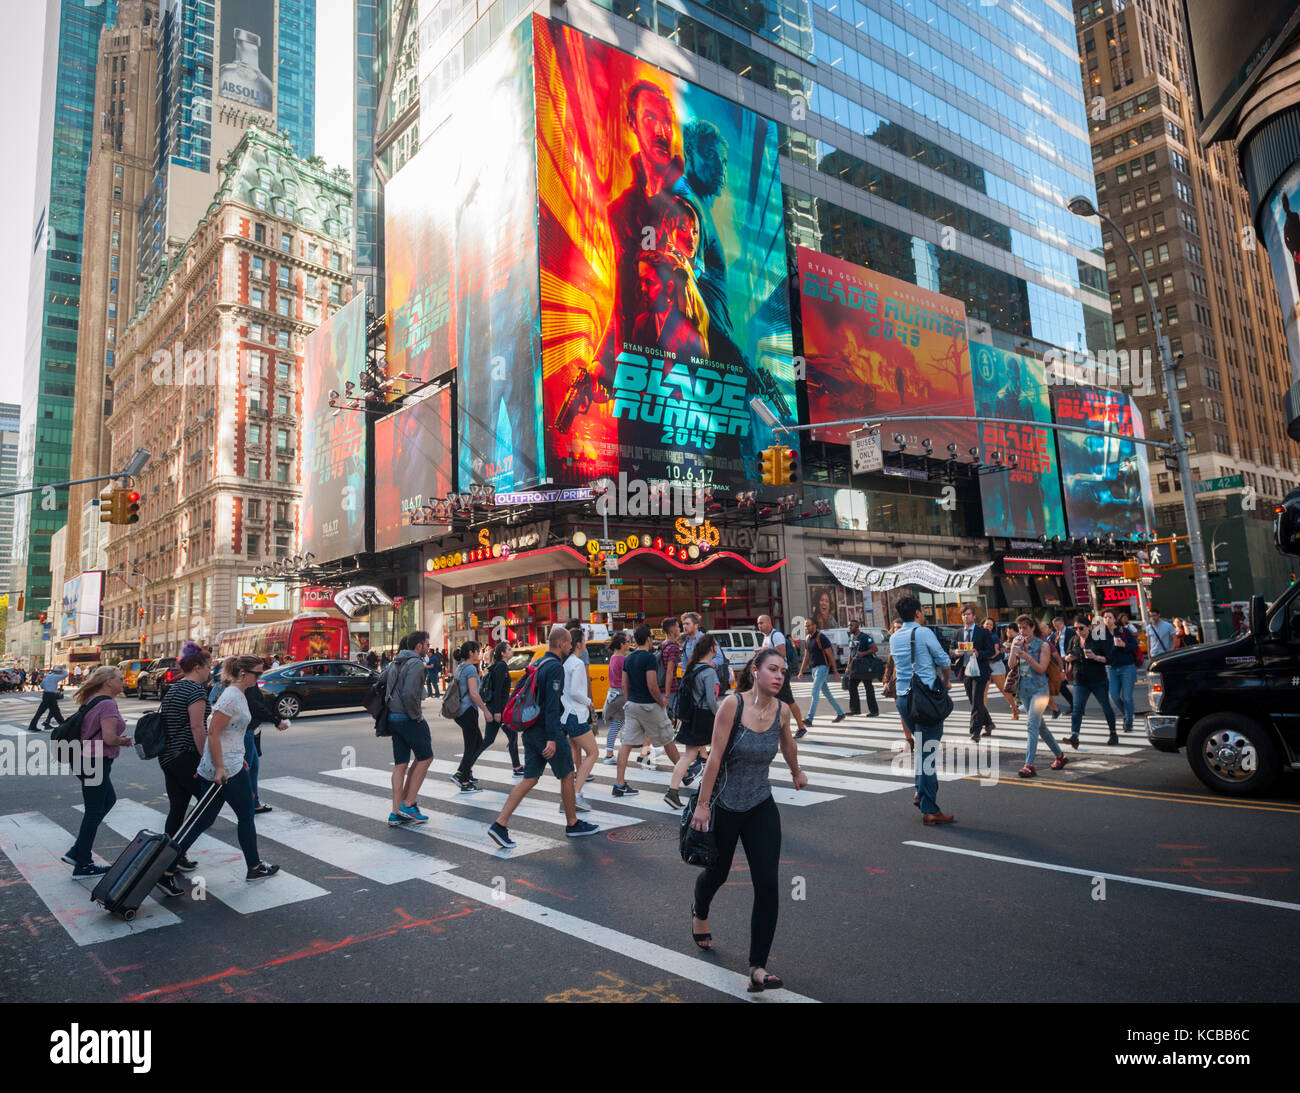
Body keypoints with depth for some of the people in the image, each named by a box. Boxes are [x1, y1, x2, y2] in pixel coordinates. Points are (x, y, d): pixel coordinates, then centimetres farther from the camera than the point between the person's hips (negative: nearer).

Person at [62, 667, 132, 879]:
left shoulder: (92, 700, 12)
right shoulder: (107, 704, -19)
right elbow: (109, 738, -25)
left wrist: (118, 738, 11)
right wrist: (124, 741, -5)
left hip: (85, 760, 10)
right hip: (95, 762, -10)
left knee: (108, 800, 22)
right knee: (94, 811, 2)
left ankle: (77, 852, 24)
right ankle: (83, 865, 13)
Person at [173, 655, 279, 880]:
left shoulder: (238, 695, 13)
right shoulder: (231, 697, -18)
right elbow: (213, 733, -21)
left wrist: (238, 759, 24)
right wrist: (220, 768, -22)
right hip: (226, 768, -9)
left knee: (204, 819, 12)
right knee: (246, 817, 5)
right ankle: (254, 868, 18)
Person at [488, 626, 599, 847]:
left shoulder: (538, 664, 14)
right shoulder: (555, 667, -16)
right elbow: (552, 704, -23)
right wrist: (552, 738, -26)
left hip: (531, 731, 9)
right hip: (547, 731, -9)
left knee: (530, 779, 8)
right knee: (567, 775, 8)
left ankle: (500, 824, 0)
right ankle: (573, 824, 21)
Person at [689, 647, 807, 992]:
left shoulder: (782, 710, -6)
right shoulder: (733, 704, -20)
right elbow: (715, 755, -20)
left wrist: (796, 772, 32)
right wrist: (702, 804, -19)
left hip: (761, 808, 3)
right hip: (723, 804, -3)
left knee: (767, 884, -8)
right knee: (718, 872, 19)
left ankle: (758, 967, 4)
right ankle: (700, 913, 54)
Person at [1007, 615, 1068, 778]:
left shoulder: (1043, 645, -7)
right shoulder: (1018, 642, 6)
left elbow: (1041, 669, -12)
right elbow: (1011, 665, -2)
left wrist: (1028, 657, -24)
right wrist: (1014, 649, -14)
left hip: (1039, 689, -6)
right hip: (1024, 688, 6)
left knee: (1032, 725, -15)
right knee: (1039, 725, 15)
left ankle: (1029, 765, -18)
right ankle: (1059, 755, 32)